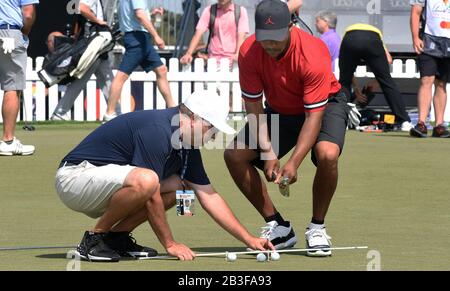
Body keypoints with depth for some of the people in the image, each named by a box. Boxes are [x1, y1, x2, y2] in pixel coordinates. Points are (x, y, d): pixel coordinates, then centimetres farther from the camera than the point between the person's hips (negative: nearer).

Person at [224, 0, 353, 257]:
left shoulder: (312, 54, -34)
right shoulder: (249, 52, -23)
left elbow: (314, 115, -33)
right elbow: (254, 107, -14)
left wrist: (294, 163, -40)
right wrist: (268, 153, -25)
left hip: (326, 105, -4)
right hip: (280, 111, 4)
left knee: (327, 154, -35)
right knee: (234, 155, -12)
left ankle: (317, 228, -12)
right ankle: (278, 227, 1)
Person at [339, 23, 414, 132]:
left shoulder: (348, 30, 43)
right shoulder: (376, 31, 43)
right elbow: (389, 59, 27)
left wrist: (356, 90, 47)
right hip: (372, 40, 0)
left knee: (344, 82, 20)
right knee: (387, 82, 11)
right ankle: (405, 122, 9)